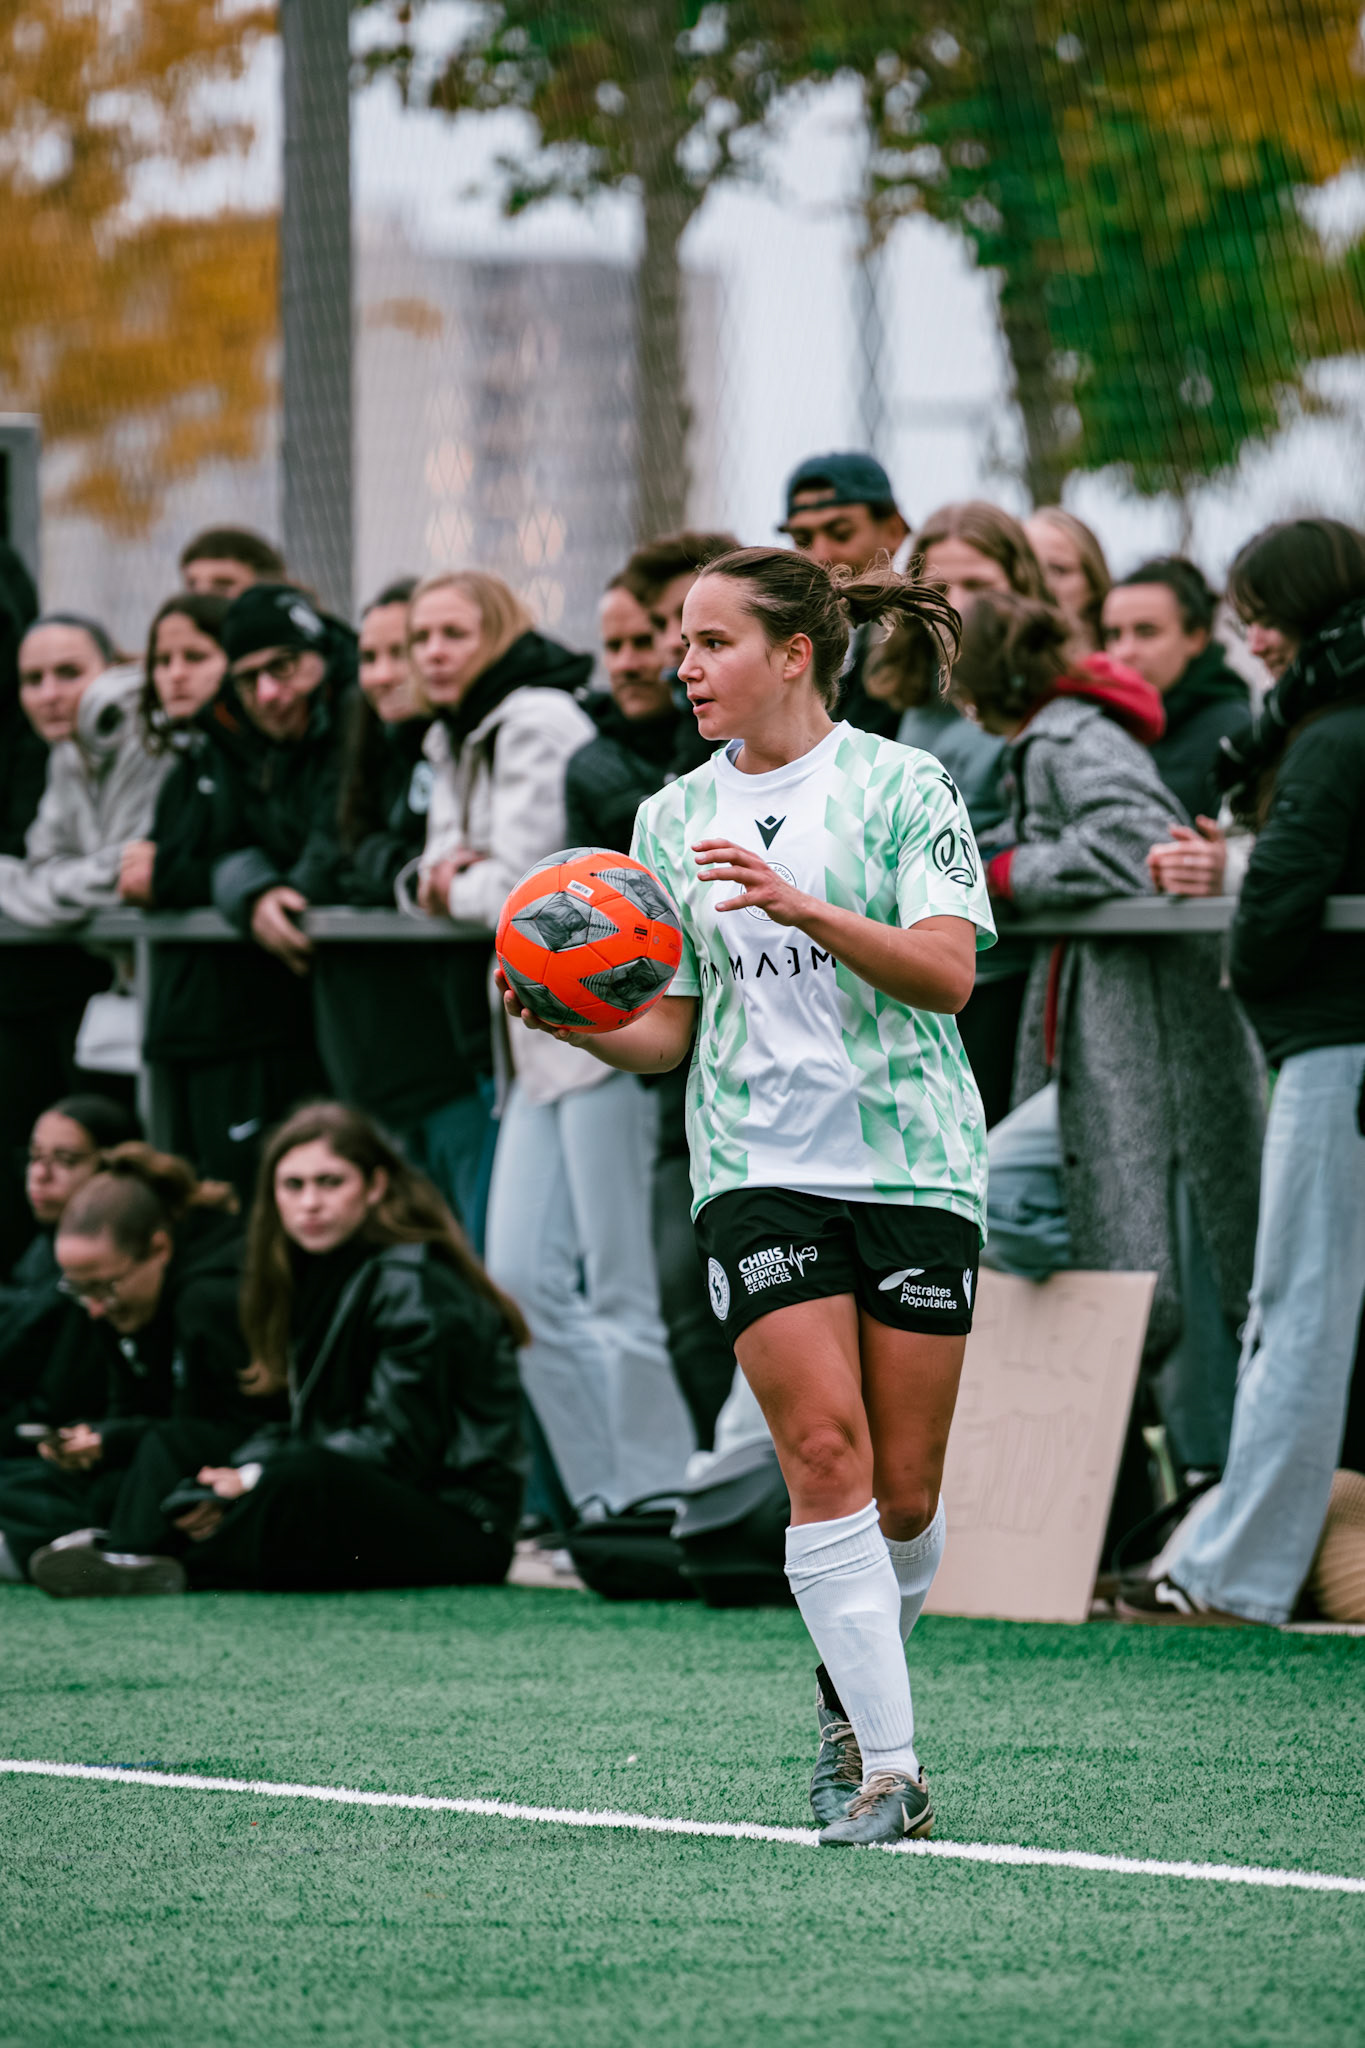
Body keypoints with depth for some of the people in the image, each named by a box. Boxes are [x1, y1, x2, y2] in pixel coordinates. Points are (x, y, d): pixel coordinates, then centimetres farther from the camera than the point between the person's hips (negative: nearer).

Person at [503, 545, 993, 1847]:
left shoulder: (903, 787, -1)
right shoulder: (672, 819, 11)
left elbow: (947, 971, -12)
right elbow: (664, 1033, 12)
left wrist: (801, 906, -24)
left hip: (913, 1161, -1)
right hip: (757, 1169, 2)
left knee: (904, 1493, 1)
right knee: (824, 1451, -16)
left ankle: (853, 1687, 29)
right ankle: (887, 1763, -17)